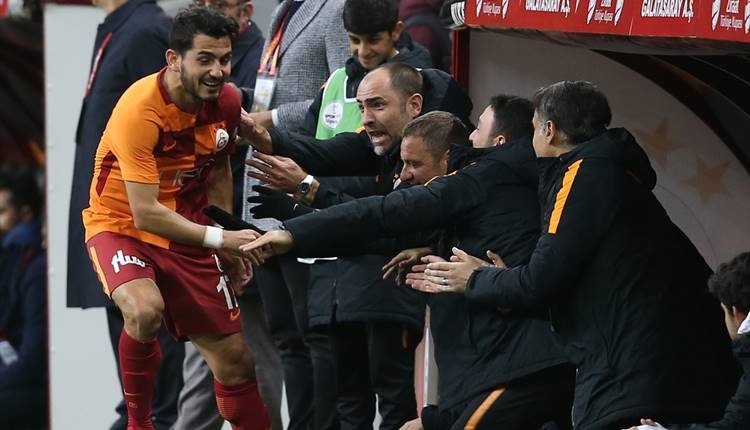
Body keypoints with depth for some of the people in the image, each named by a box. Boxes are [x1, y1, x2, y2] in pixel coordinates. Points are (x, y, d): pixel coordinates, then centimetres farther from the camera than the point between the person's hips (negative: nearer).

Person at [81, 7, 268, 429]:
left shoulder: (227, 101, -6)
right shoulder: (140, 110, -27)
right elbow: (145, 213, -29)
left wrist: (229, 248, 12)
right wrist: (219, 238, -28)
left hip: (188, 232, 6)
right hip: (122, 226, -6)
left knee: (236, 361, 3)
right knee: (146, 310, -35)